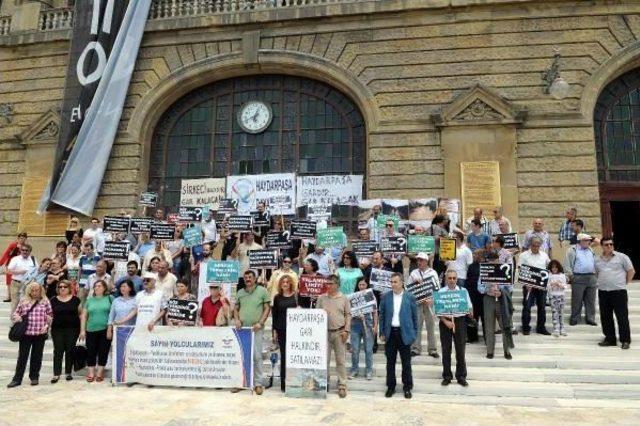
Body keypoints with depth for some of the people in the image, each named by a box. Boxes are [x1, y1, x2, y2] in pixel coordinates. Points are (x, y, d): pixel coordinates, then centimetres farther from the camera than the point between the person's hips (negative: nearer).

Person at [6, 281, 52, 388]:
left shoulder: (45, 301, 4)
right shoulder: (23, 301, 7)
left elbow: (50, 315, 7)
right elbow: (15, 313, 14)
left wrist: (47, 325, -7)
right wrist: (17, 318, -8)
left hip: (40, 334, -1)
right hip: (26, 333, 1)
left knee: (37, 356, 9)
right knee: (22, 356, 4)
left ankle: (34, 377, 21)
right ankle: (17, 379, 13)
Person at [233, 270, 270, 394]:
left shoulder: (262, 291, 0)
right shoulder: (240, 292, 11)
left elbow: (267, 308, -1)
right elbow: (236, 308, 17)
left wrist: (260, 323, -11)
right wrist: (236, 319, -2)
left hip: (256, 329, -4)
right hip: (242, 328, 4)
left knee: (257, 356, -1)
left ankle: (258, 383, 8)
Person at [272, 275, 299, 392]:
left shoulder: (296, 296, 1)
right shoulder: (277, 298, 7)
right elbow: (274, 315, 8)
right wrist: (274, 330, 4)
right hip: (281, 330, 2)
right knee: (283, 355, 6)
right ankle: (283, 382, 12)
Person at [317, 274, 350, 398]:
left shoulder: (344, 298, 1)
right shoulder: (321, 298, 4)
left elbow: (348, 315, 2)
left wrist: (346, 330, -5)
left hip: (339, 332, -1)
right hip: (325, 332, 2)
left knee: (341, 360, 3)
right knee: (325, 359, 9)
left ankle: (342, 385, 11)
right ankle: (324, 382, 21)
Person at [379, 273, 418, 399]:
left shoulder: (410, 297, -2)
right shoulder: (385, 296, 1)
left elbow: (415, 316, 3)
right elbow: (382, 315, 5)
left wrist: (414, 334, 1)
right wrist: (382, 333, 2)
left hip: (404, 333, -1)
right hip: (390, 332, 2)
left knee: (406, 362, 7)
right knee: (390, 362, 10)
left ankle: (407, 387, 20)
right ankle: (391, 387, 22)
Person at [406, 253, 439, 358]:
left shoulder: (433, 272, 4)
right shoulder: (414, 273, 9)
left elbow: (437, 288, 0)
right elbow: (408, 286, 9)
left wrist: (430, 299, -12)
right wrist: (414, 282, -10)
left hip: (429, 302, -1)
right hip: (417, 303, 1)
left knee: (431, 327, 3)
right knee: (416, 326, 0)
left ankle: (432, 349, 10)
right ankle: (415, 348, 8)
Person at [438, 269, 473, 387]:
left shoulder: (463, 291, 4)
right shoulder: (441, 292, 0)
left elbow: (469, 307, 5)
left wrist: (470, 313, -17)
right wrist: (446, 321, -15)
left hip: (459, 321, 1)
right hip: (445, 321, 0)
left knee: (460, 350, 4)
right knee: (446, 350, 7)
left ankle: (461, 377, 18)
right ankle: (447, 376, 20)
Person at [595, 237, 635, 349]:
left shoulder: (622, 257, -1)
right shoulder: (597, 260, 10)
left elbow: (631, 271, 2)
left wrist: (625, 283, 0)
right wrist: (601, 283, 10)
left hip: (619, 291, -4)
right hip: (603, 292, 4)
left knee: (622, 317, -2)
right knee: (605, 317, 8)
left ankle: (625, 340, 8)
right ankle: (610, 339, 19)